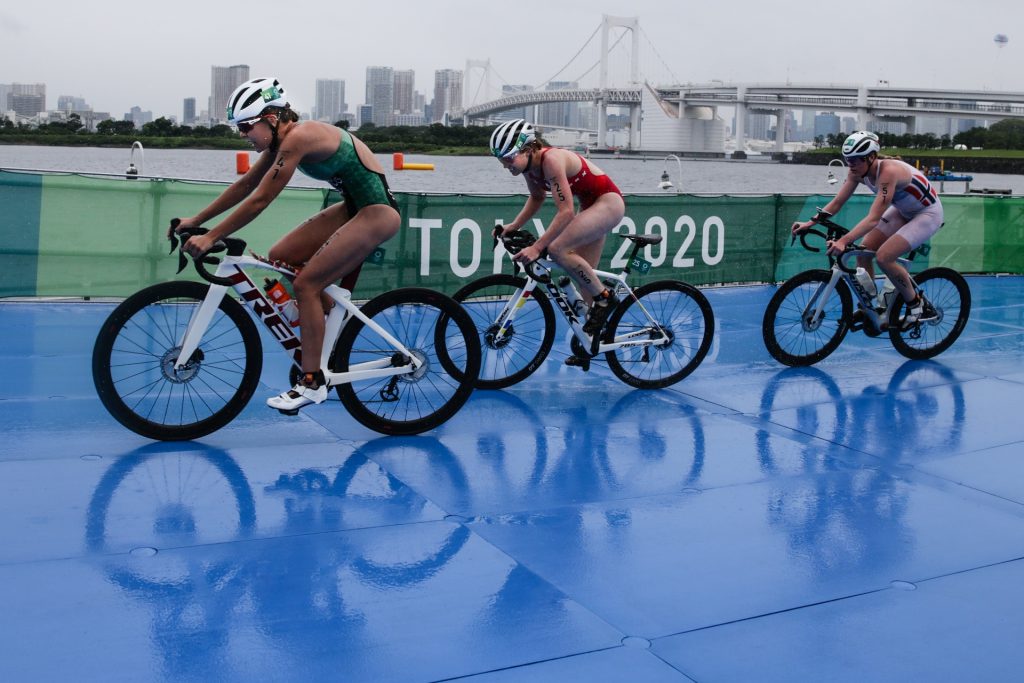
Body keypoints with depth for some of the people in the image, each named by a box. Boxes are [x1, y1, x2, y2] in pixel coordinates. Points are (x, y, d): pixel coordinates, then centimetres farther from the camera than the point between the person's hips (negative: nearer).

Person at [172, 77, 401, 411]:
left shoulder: (297, 137, -22)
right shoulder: (281, 140, 6)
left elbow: (259, 200, -22)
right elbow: (244, 186, 14)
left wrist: (210, 237, -17)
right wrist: (195, 220, 14)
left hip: (377, 210, -9)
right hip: (354, 207, 9)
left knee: (306, 283, -12)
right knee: (280, 257, 4)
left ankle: (312, 382, -4)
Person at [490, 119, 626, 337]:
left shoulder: (551, 160, -29)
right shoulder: (529, 164, -4)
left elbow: (566, 211, -34)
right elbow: (537, 197, 16)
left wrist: (536, 247, -37)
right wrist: (514, 226, 4)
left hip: (609, 202, -9)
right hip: (590, 204, 9)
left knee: (557, 249, -24)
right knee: (583, 276, 8)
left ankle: (604, 297, -9)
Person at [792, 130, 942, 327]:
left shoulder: (888, 171, -35)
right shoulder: (858, 171, -13)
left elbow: (874, 218, -41)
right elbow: (837, 202, -8)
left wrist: (844, 240, -52)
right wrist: (810, 222, -21)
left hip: (927, 213, -8)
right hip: (902, 211, 8)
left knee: (883, 257, -22)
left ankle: (917, 306, -3)